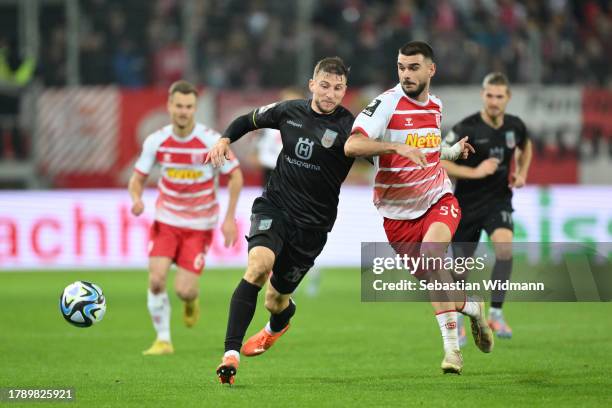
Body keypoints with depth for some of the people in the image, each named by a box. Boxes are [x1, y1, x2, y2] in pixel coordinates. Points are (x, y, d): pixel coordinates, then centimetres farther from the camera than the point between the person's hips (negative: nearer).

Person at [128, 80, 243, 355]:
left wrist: (230, 218, -11)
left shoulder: (211, 141, -14)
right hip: (166, 221, 2)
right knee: (156, 279, -15)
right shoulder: (156, 141, -7)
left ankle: (192, 300, 29)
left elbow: (236, 176, -4)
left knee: (184, 290, -10)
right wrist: (136, 198, -21)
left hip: (199, 226, -2)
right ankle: (163, 340, 2)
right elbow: (137, 178, 2)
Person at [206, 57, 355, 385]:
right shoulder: (290, 111, 3)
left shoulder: (349, 127, -9)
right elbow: (248, 120, 20)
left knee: (276, 301, 8)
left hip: (312, 223, -1)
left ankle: (277, 327, 50)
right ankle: (230, 354, -32)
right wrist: (224, 140, 4)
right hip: (274, 206, 1)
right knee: (259, 265, -28)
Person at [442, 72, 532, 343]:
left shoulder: (515, 126, -2)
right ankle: (456, 321, 32)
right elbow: (437, 163, -19)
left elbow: (525, 147, 23)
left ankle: (495, 313, -18)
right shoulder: (466, 129, -17)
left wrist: (522, 174, 6)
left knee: (505, 246, -27)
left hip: (498, 201, 2)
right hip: (467, 204, -2)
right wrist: (474, 172, -25)